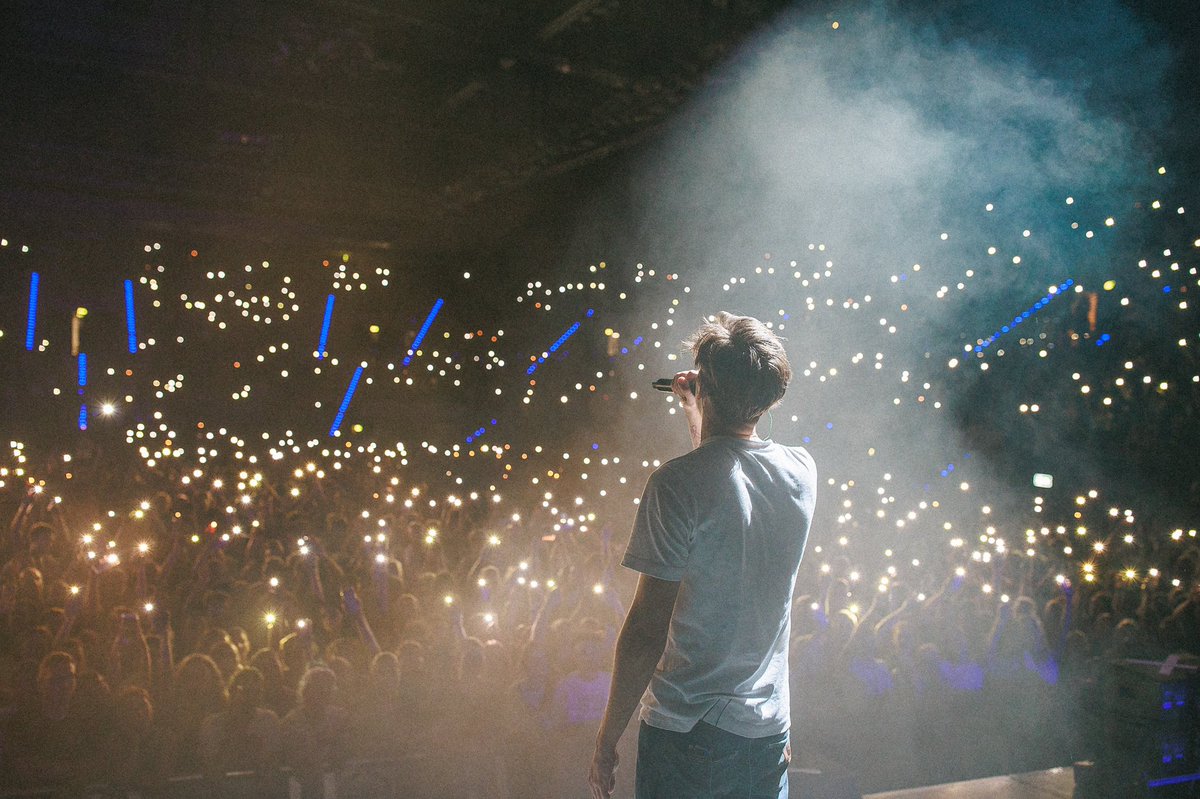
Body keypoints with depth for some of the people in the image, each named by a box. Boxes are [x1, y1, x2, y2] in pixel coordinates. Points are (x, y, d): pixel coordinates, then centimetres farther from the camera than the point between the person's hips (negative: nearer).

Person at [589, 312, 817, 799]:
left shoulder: (676, 484, -19)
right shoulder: (801, 472, -1)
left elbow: (647, 627, -18)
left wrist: (607, 739, -9)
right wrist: (695, 414, 27)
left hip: (686, 732, -5)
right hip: (769, 728, 6)